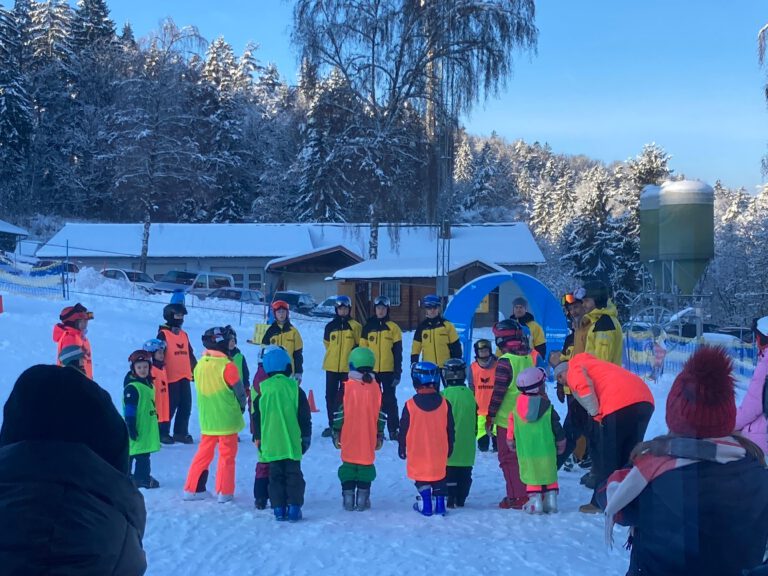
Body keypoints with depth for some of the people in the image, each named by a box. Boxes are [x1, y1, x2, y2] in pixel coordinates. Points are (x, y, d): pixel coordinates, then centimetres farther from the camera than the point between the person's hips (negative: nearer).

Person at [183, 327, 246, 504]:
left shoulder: (199, 365, 1)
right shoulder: (227, 366, -18)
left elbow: (201, 390, 11)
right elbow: (240, 392, -9)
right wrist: (241, 407, 10)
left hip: (206, 420, 5)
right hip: (227, 419, -5)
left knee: (204, 453, 16)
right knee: (227, 454, 6)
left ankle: (191, 489, 17)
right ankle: (225, 492, 8)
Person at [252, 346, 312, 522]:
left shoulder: (262, 389, -2)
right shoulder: (294, 388, -4)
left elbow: (256, 416, 3)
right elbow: (305, 416, 1)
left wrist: (257, 437, 13)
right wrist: (306, 437, 10)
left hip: (270, 442, 1)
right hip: (293, 442, -1)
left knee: (276, 475, 9)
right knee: (293, 474, 7)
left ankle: (279, 509, 6)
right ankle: (294, 508, 2)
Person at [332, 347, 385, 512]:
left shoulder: (347, 386, -8)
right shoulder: (375, 387, 0)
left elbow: (340, 412, -4)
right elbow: (381, 414, 5)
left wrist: (336, 432, 5)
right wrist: (380, 435, 14)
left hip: (349, 437, -1)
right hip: (369, 438, 1)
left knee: (348, 464, 8)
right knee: (367, 464, 7)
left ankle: (348, 497, 7)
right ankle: (363, 498, 6)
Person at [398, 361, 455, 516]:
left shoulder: (410, 405, -11)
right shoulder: (444, 403, -3)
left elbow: (403, 429, -3)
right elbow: (450, 429, 6)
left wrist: (401, 447, 11)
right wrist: (449, 448, 18)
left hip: (418, 452, -2)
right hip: (439, 452, 2)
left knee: (421, 477, 9)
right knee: (439, 476, 13)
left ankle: (425, 506, 9)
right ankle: (440, 505, 14)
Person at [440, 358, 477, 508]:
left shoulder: (446, 395, -13)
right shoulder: (470, 394, 4)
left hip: (449, 444, -5)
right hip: (467, 446, 5)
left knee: (449, 474, 2)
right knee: (465, 475, 11)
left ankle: (450, 499, 2)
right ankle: (461, 499, 16)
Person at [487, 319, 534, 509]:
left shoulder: (505, 361, -17)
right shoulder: (529, 358, 6)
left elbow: (498, 392, -17)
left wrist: (490, 416, -9)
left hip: (507, 419, -7)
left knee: (509, 458, 2)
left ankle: (517, 497, 2)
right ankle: (528, 492, 23)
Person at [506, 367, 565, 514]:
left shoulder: (517, 407, -1)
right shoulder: (546, 406, -7)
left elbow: (511, 424, 9)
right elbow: (556, 426, -2)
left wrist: (511, 441, 23)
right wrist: (561, 442, 13)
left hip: (526, 451, 1)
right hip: (546, 450, -1)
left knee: (532, 475, 7)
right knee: (549, 474, 12)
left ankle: (535, 502, 1)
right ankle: (551, 500, 12)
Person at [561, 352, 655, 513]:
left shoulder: (573, 370, 13)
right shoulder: (594, 363, 37)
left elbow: (584, 387, -11)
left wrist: (595, 413, 0)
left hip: (618, 405, -8)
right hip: (645, 400, 8)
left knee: (605, 456, 6)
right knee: (629, 455, 19)